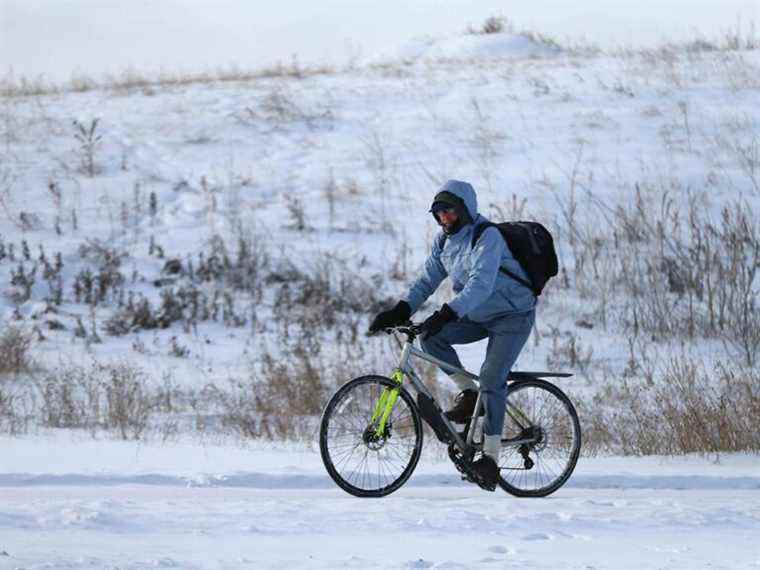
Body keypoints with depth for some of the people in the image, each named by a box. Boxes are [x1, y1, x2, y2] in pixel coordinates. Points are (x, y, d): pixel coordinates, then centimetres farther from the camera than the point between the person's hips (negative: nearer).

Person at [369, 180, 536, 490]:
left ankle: (491, 457, -17)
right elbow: (427, 280, 0)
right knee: (430, 336, -11)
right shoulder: (444, 241, 2)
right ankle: (468, 394, 1)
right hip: (478, 316, 8)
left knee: (491, 379, -19)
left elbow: (481, 283, -36)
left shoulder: (487, 237, -23)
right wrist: (400, 310, -16)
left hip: (512, 316, -8)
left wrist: (448, 313, -48)